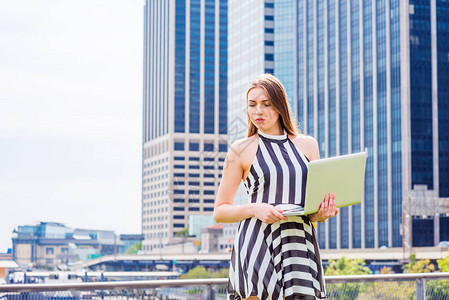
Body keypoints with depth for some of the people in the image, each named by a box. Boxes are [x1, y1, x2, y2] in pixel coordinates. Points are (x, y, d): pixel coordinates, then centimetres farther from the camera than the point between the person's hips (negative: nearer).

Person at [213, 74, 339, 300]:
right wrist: (255, 209, -11)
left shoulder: (308, 145, 15)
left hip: (299, 247, 3)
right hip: (256, 246, -2)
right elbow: (220, 211, 7)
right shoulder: (241, 151, 7)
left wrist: (322, 213, -4)